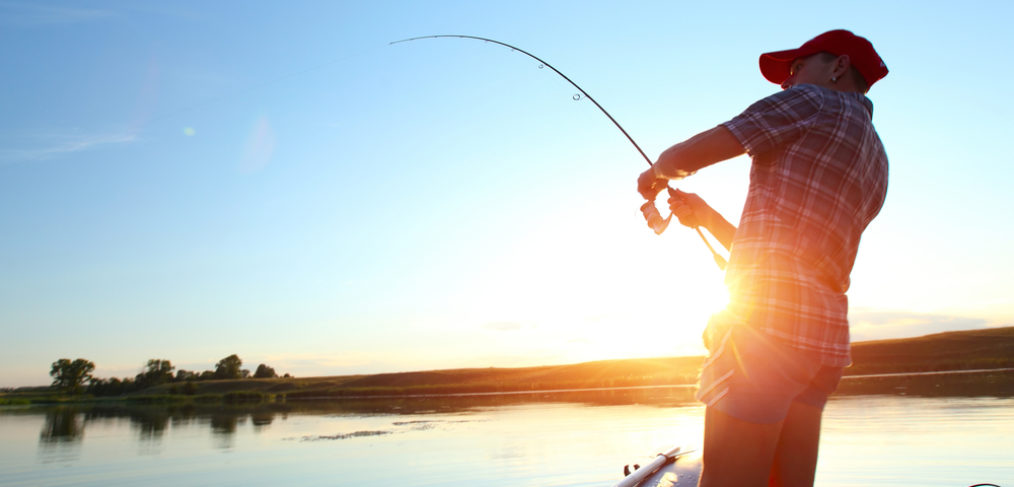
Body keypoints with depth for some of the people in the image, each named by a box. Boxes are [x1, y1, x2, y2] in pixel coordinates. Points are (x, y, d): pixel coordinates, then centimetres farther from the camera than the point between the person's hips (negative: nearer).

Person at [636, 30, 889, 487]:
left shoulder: (815, 101, 4)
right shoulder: (875, 162, 27)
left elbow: (685, 156, -2)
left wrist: (655, 173, 19)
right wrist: (706, 216, 25)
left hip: (768, 316, -9)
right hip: (826, 333, 9)